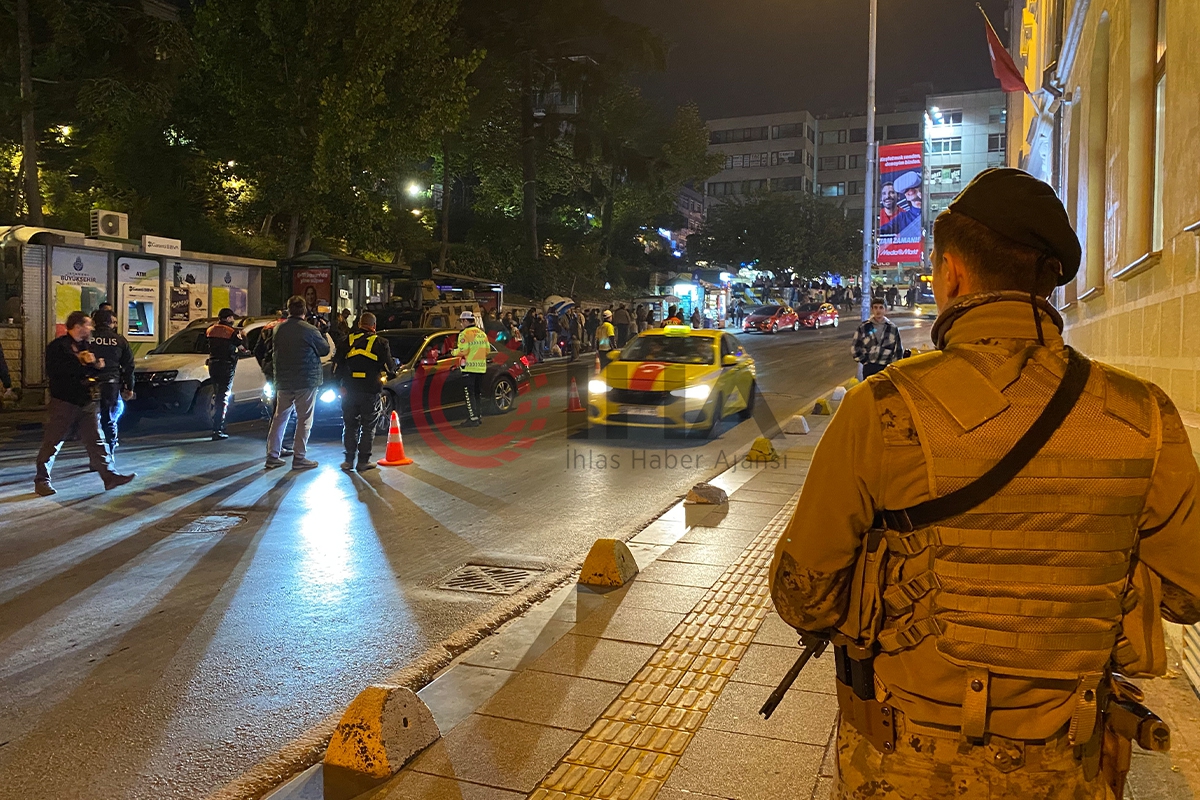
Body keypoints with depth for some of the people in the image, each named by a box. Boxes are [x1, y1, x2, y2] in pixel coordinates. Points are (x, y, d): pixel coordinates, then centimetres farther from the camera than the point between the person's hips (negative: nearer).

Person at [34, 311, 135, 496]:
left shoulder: (87, 346, 16)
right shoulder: (57, 347, -7)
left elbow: (95, 370, 23)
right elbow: (54, 371, -21)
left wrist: (97, 365, -1)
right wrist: (83, 364, -17)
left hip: (88, 403, 6)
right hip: (64, 403, -6)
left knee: (96, 442, 5)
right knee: (52, 443, 2)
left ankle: (110, 476, 4)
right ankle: (42, 480, 12)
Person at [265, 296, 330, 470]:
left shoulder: (277, 329, 2)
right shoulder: (310, 331, -14)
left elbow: (274, 350, 14)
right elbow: (325, 350, -2)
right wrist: (323, 334, 11)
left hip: (283, 381, 5)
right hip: (306, 381, -5)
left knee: (280, 417, 13)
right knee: (304, 420, 2)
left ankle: (272, 455, 15)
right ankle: (299, 458, 2)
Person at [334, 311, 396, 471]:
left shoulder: (347, 341, 6)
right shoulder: (380, 342, -2)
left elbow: (337, 366, 7)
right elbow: (389, 367, 1)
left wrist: (341, 380, 19)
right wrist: (392, 373, 22)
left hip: (349, 390, 2)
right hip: (370, 391, -2)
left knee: (350, 426, 12)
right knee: (368, 427, 6)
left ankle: (349, 460, 12)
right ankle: (363, 461, 6)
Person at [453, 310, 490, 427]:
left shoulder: (465, 334, -11)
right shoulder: (482, 333, 13)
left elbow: (462, 351, -17)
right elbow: (487, 351, 12)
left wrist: (454, 352, 1)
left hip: (469, 368, -7)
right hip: (481, 368, 8)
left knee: (469, 394, -4)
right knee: (477, 394, 16)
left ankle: (473, 418, -8)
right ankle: (479, 416, 18)